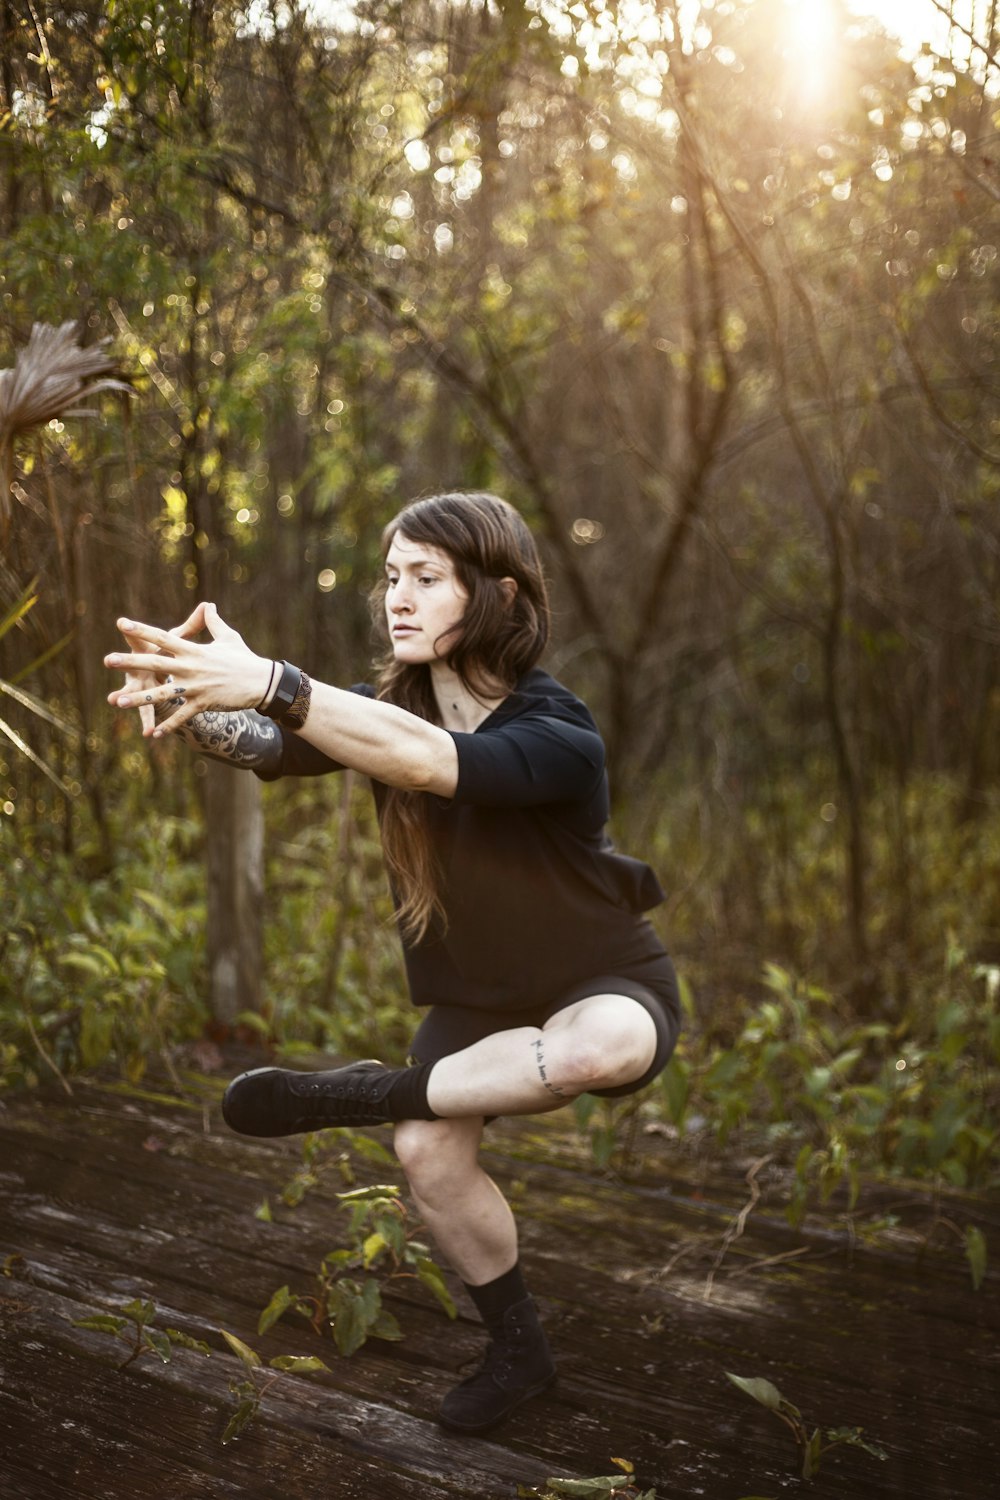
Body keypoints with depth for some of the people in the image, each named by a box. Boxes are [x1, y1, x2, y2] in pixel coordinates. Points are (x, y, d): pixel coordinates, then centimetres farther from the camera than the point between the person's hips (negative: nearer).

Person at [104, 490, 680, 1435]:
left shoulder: (558, 734, -28)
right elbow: (271, 746, -26)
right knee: (426, 1151, -18)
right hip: (477, 996, 5)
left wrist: (267, 683, -58)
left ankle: (355, 1095, -18)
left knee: (603, 1047, -39)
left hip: (603, 989, -5)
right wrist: (186, 704, -49)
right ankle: (519, 1350, 9)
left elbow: (432, 762, -48)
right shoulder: (391, 708, -9)